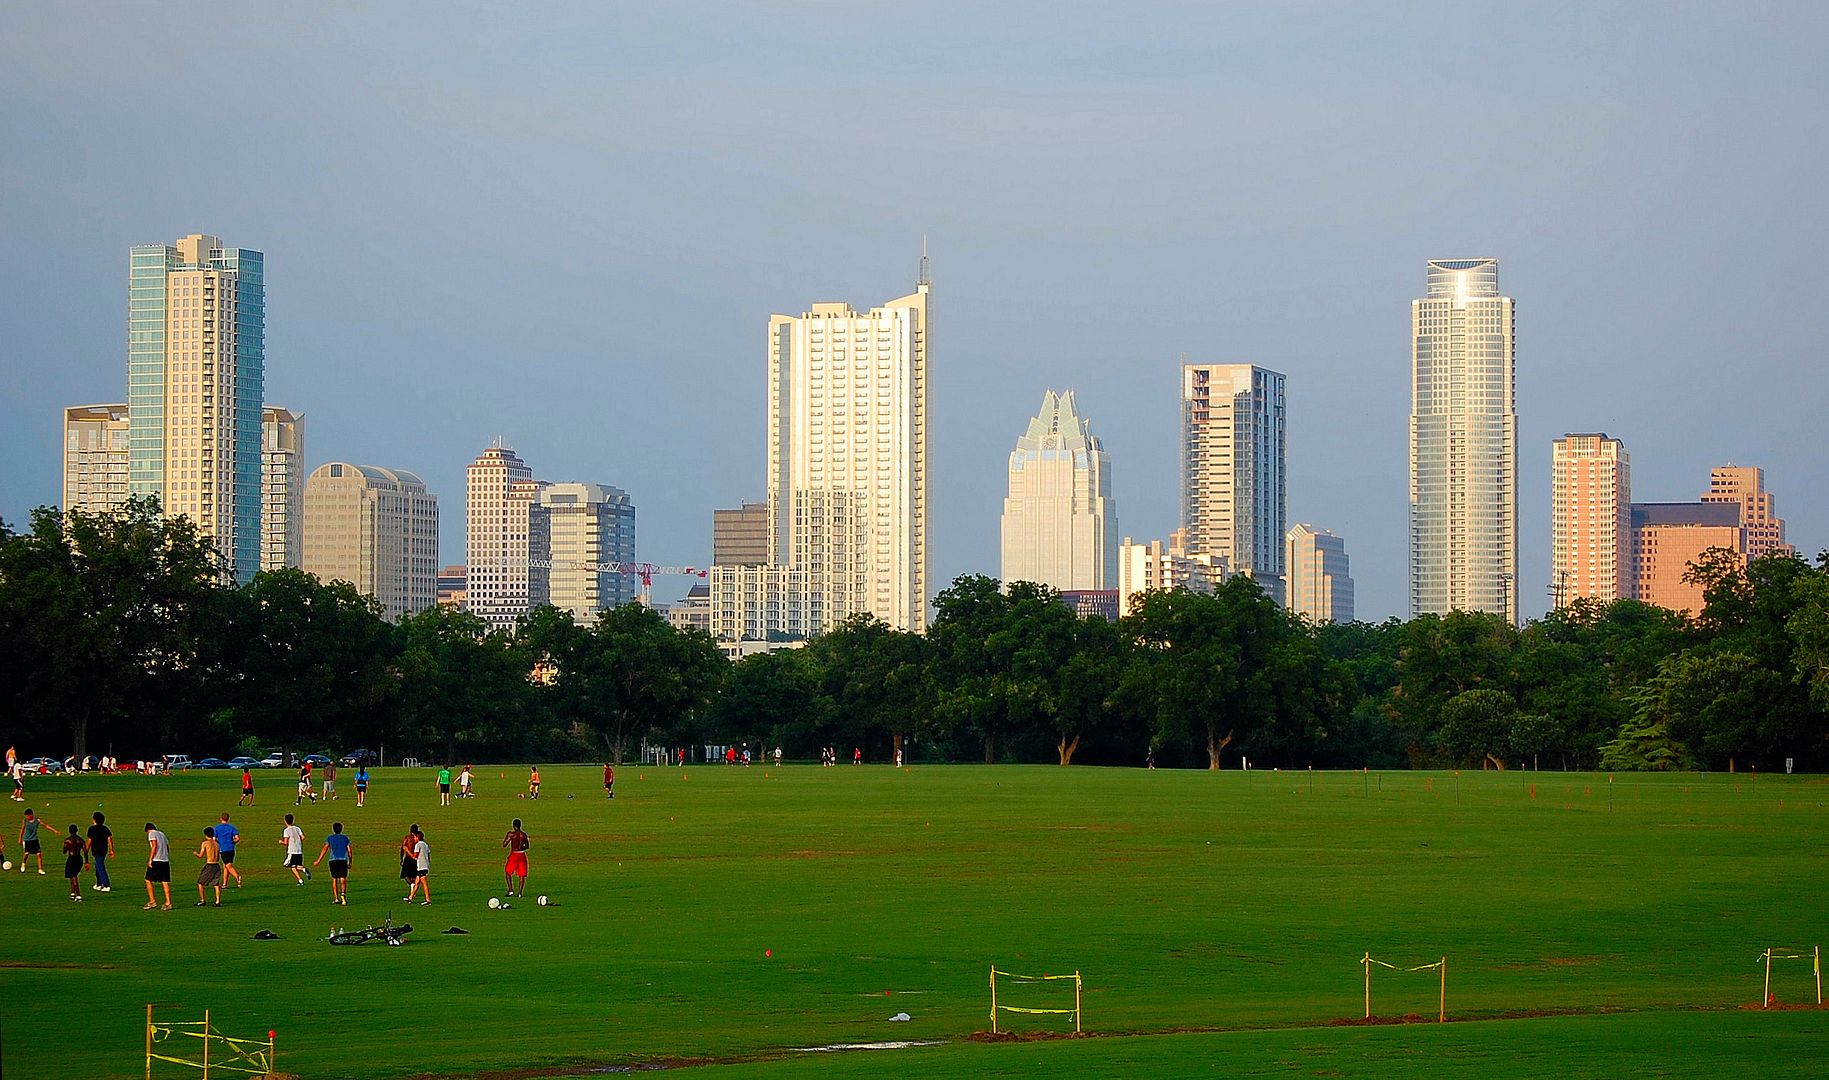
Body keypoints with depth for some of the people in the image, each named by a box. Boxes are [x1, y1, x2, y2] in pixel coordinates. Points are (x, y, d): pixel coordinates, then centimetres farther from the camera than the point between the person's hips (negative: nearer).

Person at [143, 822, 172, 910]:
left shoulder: (151, 834, -2)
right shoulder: (162, 834, 20)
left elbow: (154, 846, -15)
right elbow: (168, 848, 18)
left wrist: (150, 859, -14)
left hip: (156, 860, -7)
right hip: (165, 860, 7)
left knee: (148, 880, 3)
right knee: (165, 882, 6)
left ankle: (152, 902, -2)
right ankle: (168, 903, 3)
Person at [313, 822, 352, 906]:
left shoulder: (329, 838, 6)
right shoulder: (345, 838, 12)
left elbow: (325, 849, -2)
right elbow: (349, 851, 9)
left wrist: (318, 861, 0)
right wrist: (350, 863, 17)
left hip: (333, 861, -1)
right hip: (343, 860, 1)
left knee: (334, 879, 9)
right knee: (343, 880, -3)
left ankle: (336, 898, 7)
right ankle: (343, 894, -28)